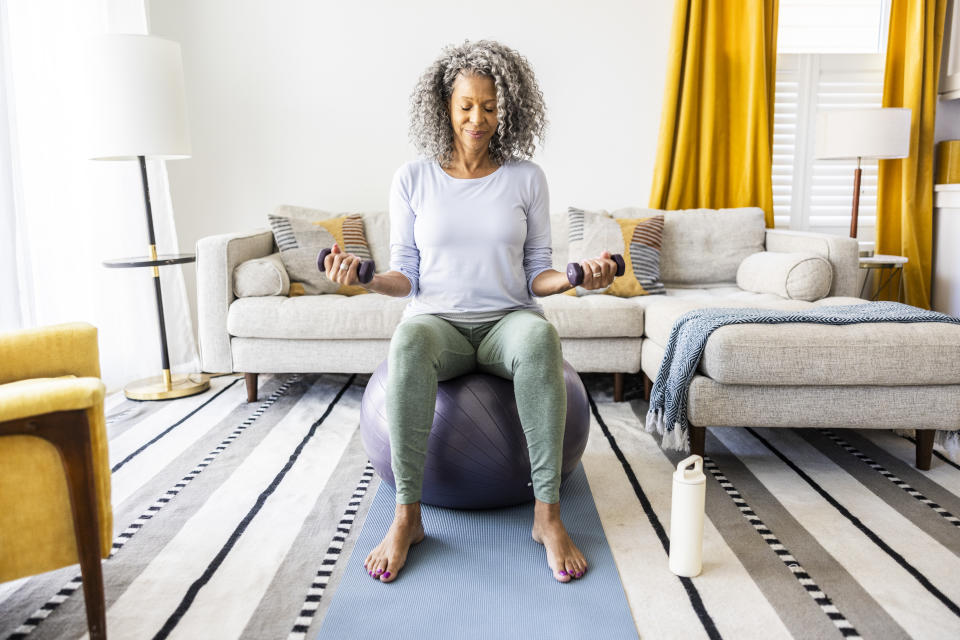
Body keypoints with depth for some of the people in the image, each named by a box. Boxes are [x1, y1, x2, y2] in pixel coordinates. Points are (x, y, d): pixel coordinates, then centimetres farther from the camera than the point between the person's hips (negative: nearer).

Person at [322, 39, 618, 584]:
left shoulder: (526, 178, 6)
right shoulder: (413, 179, 6)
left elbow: (536, 272, 6)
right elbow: (407, 276, 5)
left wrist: (574, 278, -15)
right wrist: (366, 277, -15)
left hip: (507, 318, 0)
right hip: (438, 319, 0)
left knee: (540, 336, -38)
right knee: (409, 343, -38)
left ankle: (548, 514, -29)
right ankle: (407, 516, -25)